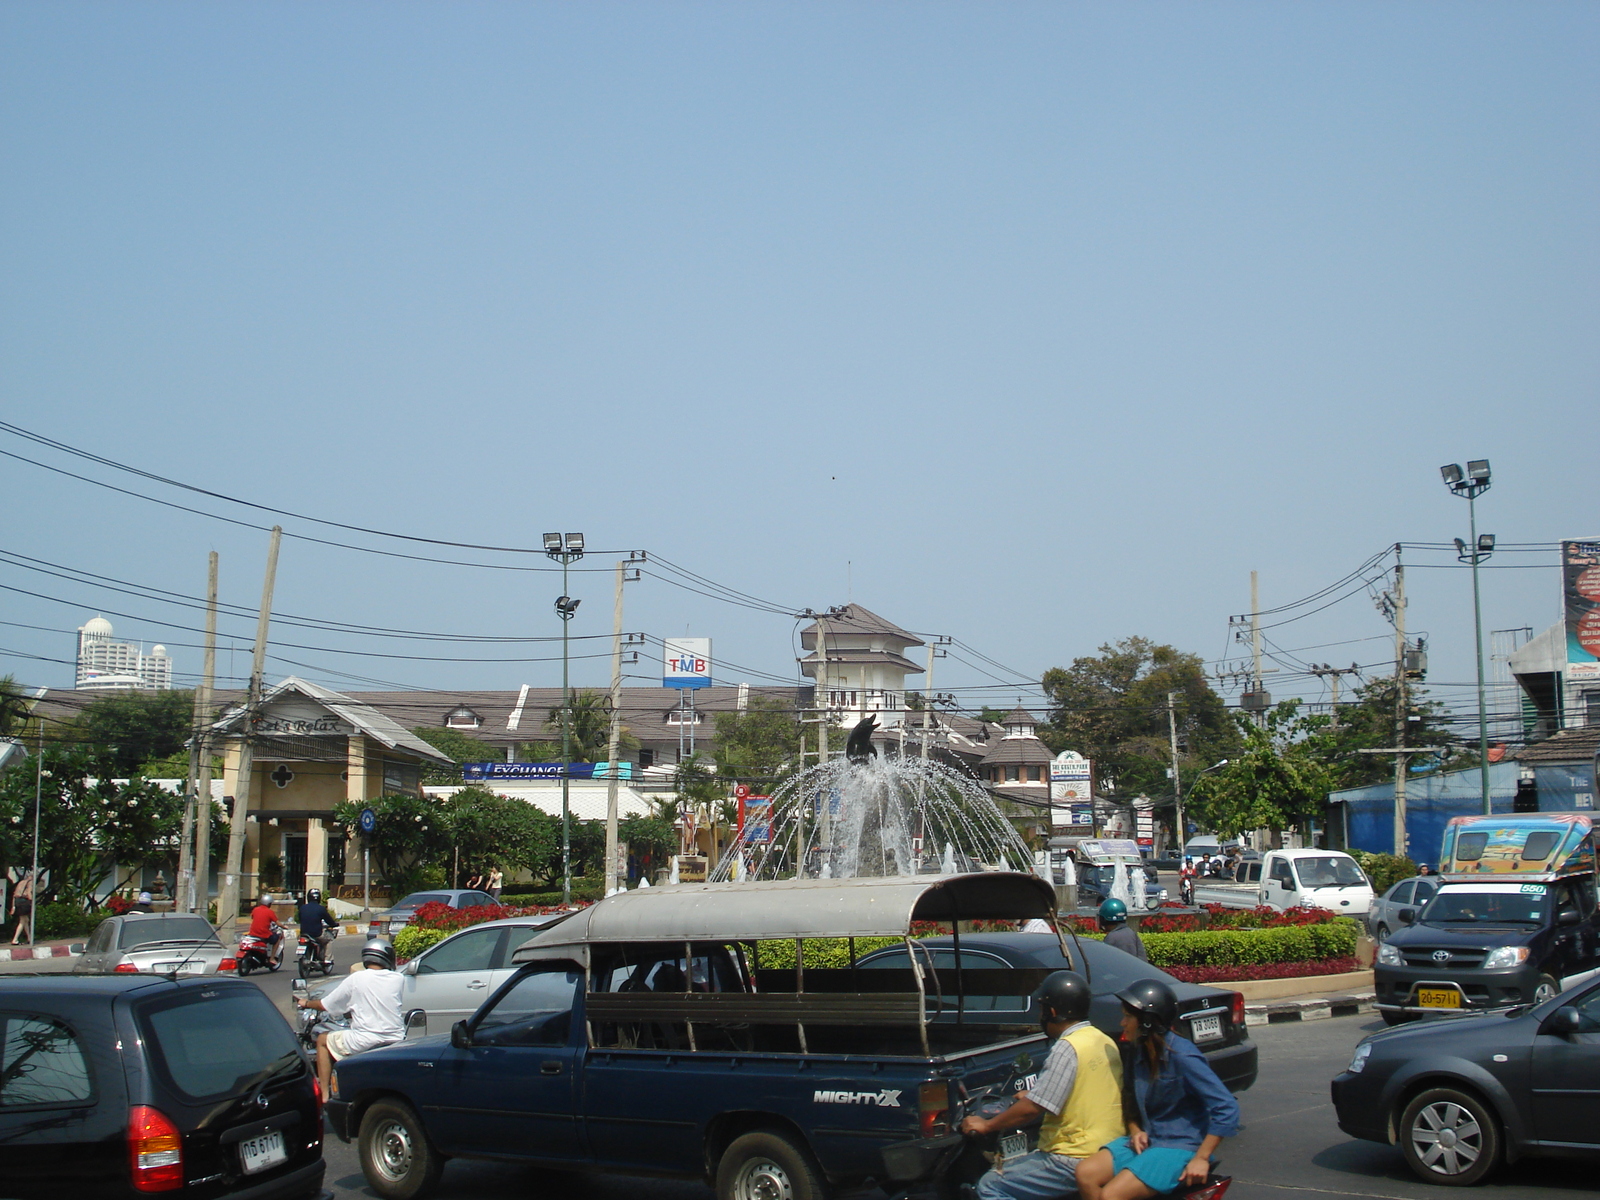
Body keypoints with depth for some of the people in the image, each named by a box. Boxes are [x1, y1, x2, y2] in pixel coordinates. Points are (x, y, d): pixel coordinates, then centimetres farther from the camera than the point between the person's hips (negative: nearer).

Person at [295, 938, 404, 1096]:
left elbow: (326, 1005, 4)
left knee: (322, 1040, 19)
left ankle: (324, 1096, 14)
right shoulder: (398, 979, 2)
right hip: (395, 1040, 4)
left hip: (365, 1042, -3)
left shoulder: (355, 979, -5)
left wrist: (306, 1003, 25)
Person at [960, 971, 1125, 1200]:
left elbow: (1032, 1109, -19)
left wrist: (986, 1125, -6)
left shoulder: (1067, 1048, -17)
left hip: (1077, 1161, -10)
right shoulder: (1105, 1042, 11)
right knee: (1006, 1169, 23)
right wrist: (1033, 1096, 36)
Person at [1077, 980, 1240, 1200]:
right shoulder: (1138, 1053, 7)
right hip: (1147, 1140, 8)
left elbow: (1227, 1108, -21)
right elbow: (1130, 1101, 24)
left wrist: (1201, 1159, -21)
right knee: (1086, 1174, -12)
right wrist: (1135, 1130, 3)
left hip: (1180, 1148, -8)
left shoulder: (1182, 1057, -18)